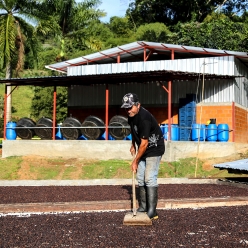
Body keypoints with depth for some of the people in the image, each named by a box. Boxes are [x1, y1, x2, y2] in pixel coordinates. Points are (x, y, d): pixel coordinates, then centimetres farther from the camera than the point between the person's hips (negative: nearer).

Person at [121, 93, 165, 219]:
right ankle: (143, 207, 18)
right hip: (142, 150, 9)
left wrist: (135, 161, -19)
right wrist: (133, 145, 20)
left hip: (154, 149, -9)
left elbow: (144, 143, -26)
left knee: (150, 178, -15)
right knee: (140, 178, 9)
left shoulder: (144, 118, -29)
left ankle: (152, 211, -13)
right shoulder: (131, 115, -1)